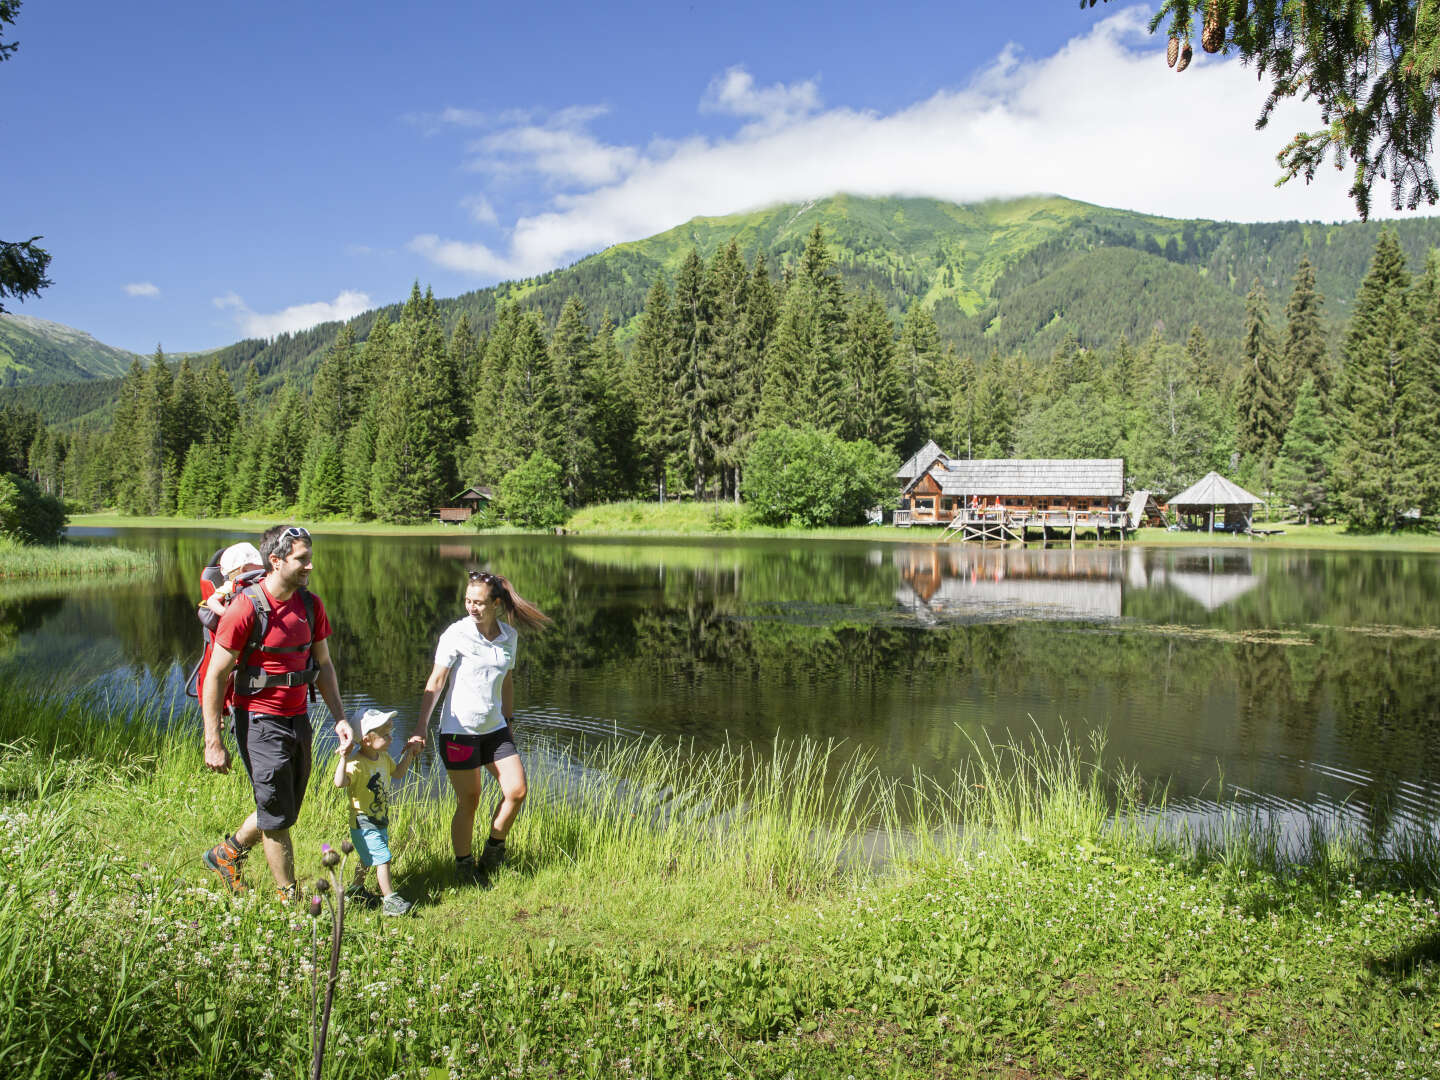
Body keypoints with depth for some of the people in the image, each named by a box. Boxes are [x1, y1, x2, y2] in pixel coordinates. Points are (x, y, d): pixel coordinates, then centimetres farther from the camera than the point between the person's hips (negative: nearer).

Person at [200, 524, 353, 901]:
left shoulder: (310, 605, 3)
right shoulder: (245, 608, -16)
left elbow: (323, 665, 12)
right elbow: (215, 675, -13)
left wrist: (339, 718, 2)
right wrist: (213, 743, -14)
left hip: (298, 719, 7)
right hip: (260, 721, -7)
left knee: (282, 810, 17)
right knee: (278, 816, 1)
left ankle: (227, 853, 42)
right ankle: (290, 900, 15)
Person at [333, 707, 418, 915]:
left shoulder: (384, 758, 3)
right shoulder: (356, 763, -25)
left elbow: (397, 773, 21)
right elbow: (340, 782, -40)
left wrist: (408, 754, 11)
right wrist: (344, 758, -49)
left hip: (380, 820, 9)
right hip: (363, 823, -9)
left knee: (368, 858, 24)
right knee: (382, 859, -12)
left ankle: (357, 889, 43)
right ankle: (389, 900, -7)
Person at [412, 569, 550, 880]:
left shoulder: (509, 636, 3)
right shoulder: (456, 634, -12)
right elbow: (436, 682, -14)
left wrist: (508, 722, 20)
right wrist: (422, 727, -23)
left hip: (494, 728, 5)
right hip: (458, 729, -5)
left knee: (517, 790, -3)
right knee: (468, 802, 2)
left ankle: (494, 848, 21)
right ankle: (464, 867, 19)